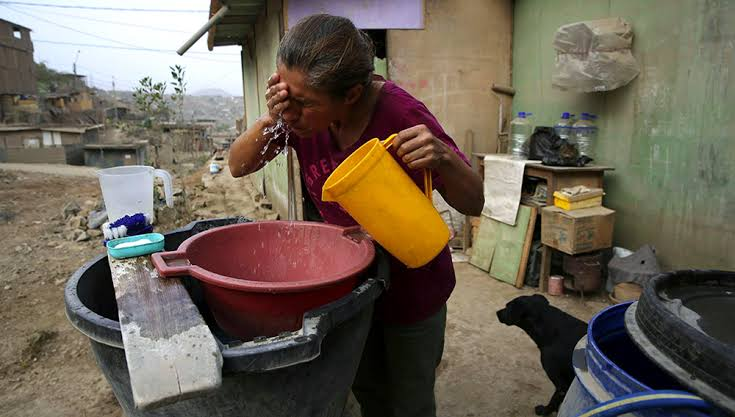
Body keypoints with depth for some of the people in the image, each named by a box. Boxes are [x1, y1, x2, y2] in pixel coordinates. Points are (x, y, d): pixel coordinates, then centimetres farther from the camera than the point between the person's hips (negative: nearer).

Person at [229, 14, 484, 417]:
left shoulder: (400, 115, -31)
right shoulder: (302, 110, -17)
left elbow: (473, 204, -22)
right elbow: (238, 166, -10)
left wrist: (443, 156, -43)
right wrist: (270, 120, -29)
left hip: (412, 285, -4)